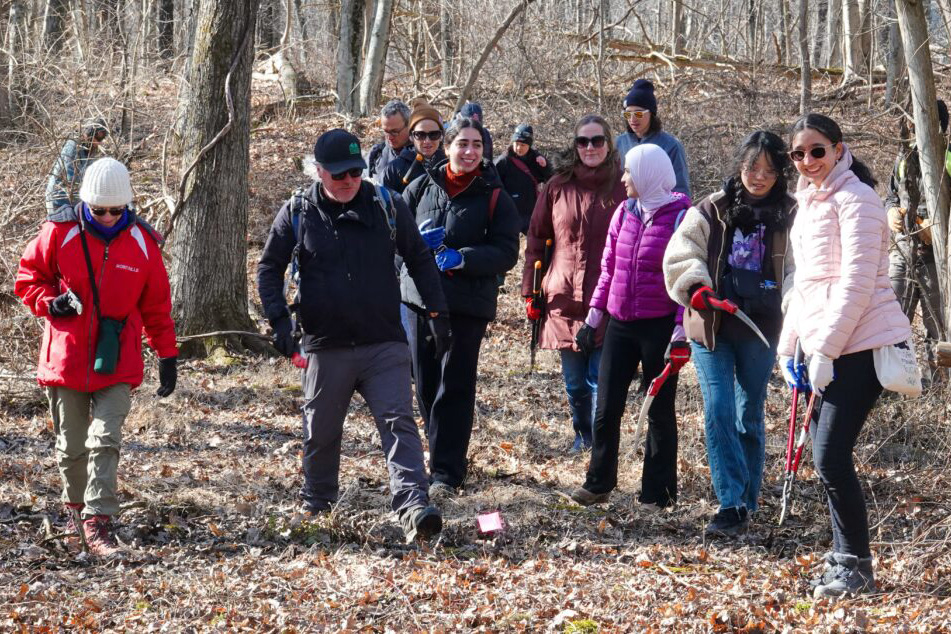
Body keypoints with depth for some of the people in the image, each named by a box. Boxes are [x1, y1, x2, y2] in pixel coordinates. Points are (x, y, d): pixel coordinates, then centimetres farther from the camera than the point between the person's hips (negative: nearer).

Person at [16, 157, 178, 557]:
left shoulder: (142, 242, -1)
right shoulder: (60, 232, -6)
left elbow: (157, 304, 8)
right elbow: (28, 276, 6)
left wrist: (167, 355, 8)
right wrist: (50, 302, -13)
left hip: (117, 363, 0)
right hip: (66, 358, 0)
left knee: (105, 441, -12)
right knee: (72, 445, 11)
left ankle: (98, 521, -9)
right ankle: (75, 506, 33)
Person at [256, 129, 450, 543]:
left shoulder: (387, 208, 2)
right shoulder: (297, 214, 1)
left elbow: (420, 260, 12)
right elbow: (269, 268, 8)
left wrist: (436, 312, 6)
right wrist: (279, 320, -4)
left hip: (385, 344, 0)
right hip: (325, 348, 1)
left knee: (399, 423, -13)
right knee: (321, 431, 13)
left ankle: (413, 506, -20)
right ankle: (316, 504, 33)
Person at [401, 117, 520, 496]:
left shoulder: (494, 197, -1)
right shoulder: (423, 187, 8)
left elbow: (507, 252, -6)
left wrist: (462, 258, -20)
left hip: (468, 304, -4)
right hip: (420, 297, 4)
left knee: (455, 388, -5)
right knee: (425, 384, 9)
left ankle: (446, 472, -2)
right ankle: (443, 455, 26)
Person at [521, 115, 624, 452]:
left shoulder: (623, 189, -2)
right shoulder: (558, 187, 5)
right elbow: (536, 242, 9)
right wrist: (530, 293, 6)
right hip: (564, 300, 3)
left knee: (601, 382, -4)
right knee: (574, 383, 13)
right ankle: (583, 435, 32)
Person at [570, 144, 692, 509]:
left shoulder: (681, 218, -10)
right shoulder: (624, 213, 7)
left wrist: (681, 333, -16)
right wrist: (593, 318, 13)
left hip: (659, 326, -5)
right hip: (620, 324, 5)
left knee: (659, 410, 5)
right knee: (606, 407, 6)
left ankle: (657, 492, 13)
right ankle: (598, 483, 19)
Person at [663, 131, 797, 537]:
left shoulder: (789, 216, 2)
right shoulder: (711, 211, 3)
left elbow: (798, 269, 1)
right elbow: (680, 255, 1)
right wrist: (696, 287, -17)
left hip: (760, 330, 0)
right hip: (711, 327, 0)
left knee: (750, 416, 10)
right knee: (718, 412, -8)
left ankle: (746, 503, 21)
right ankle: (732, 504, -8)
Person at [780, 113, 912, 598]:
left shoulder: (854, 198, -12)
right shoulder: (808, 202, 17)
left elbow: (856, 283, -18)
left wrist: (825, 349, -18)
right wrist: (789, 345, 16)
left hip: (861, 345, -9)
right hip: (826, 348, 9)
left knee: (831, 456, -11)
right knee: (826, 457, 9)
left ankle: (856, 566, 0)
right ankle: (844, 558, 19)